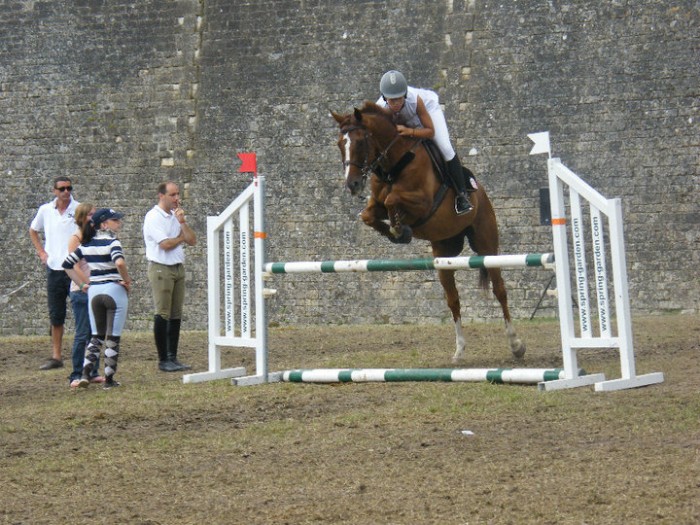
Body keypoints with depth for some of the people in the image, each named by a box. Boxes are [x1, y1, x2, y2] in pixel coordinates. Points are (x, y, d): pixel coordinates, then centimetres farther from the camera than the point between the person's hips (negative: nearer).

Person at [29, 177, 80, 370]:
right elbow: (33, 231, 22)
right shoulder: (45, 210, 5)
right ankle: (56, 356, 16)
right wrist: (41, 252, 11)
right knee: (55, 315, 8)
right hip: (54, 268, 3)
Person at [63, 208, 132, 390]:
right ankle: (109, 380, 8)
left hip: (93, 291, 6)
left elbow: (67, 264, 10)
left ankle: (85, 373, 1)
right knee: (113, 337, 4)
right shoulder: (112, 242, -11)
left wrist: (82, 284, 11)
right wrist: (127, 281, -15)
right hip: (114, 291, -6)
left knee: (96, 336, 16)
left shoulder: (86, 244, 8)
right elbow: (119, 262, -30)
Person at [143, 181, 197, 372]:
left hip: (178, 268, 7)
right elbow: (165, 244, -18)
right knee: (162, 315, -5)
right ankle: (163, 360, 1)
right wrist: (181, 237, 1)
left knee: (176, 315, 8)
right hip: (161, 269, -7)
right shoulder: (154, 217, -9)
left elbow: (192, 240, 8)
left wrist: (182, 222, -6)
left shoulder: (176, 215, 15)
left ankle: (172, 358, 14)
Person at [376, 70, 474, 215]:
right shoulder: (380, 108, -35)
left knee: (446, 148, -21)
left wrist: (409, 131, -51)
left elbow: (430, 131, -35)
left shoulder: (415, 100, -43)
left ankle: (461, 194, -9)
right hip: (406, 122, 4)